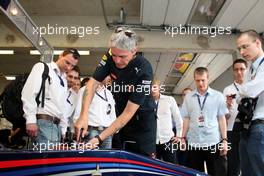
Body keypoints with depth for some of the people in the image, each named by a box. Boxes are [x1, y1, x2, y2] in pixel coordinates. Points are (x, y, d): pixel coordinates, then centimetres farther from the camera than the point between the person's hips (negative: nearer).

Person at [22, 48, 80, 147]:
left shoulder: (64, 80, 23)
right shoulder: (42, 67, 3)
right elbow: (29, 92, -11)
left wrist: (63, 129, 16)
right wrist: (30, 119, -20)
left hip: (57, 124, 7)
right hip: (42, 121, -7)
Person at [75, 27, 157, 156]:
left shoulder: (144, 70, -30)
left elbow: (128, 113, -30)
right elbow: (93, 83, -14)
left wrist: (99, 138, -34)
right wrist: (83, 116, -28)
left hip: (143, 119, -4)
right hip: (121, 118, 5)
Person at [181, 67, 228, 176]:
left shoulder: (218, 96, 2)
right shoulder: (188, 97, 7)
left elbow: (222, 119, 2)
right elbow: (186, 119, 8)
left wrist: (224, 140, -3)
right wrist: (183, 137, 4)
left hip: (214, 142, -1)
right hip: (194, 143, 2)